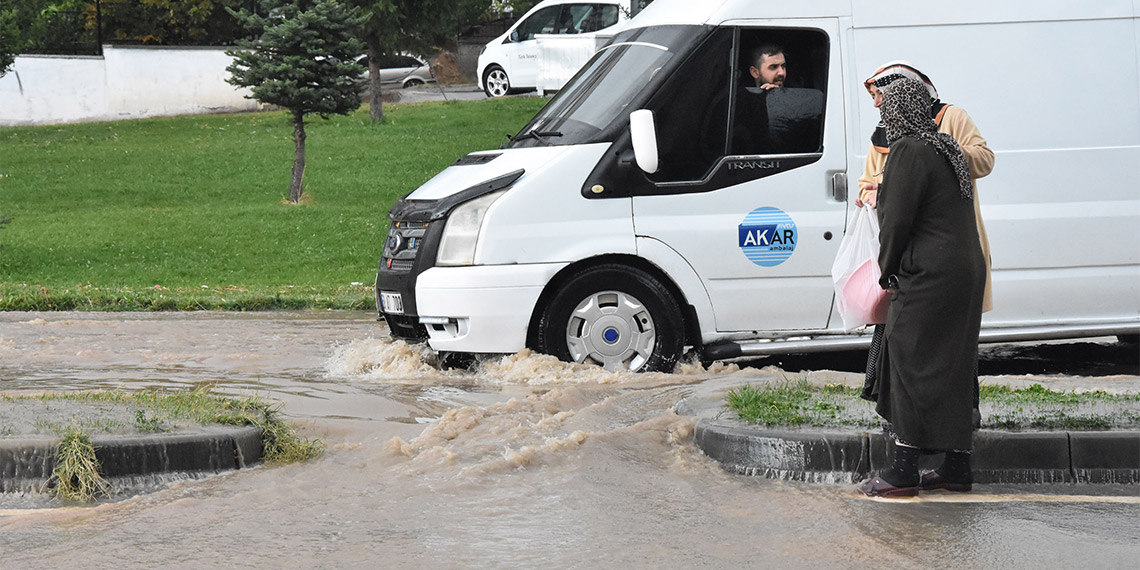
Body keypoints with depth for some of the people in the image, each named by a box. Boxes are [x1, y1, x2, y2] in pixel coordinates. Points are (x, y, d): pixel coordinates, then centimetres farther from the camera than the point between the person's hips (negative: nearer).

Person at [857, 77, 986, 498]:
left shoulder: (909, 152, -13)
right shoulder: (946, 148, 16)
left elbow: (897, 220, -15)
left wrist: (888, 270, -2)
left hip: (930, 275, -9)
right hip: (966, 270, 9)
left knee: (910, 365, -6)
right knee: (951, 368, 12)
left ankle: (902, 471, -7)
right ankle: (957, 467, 14)